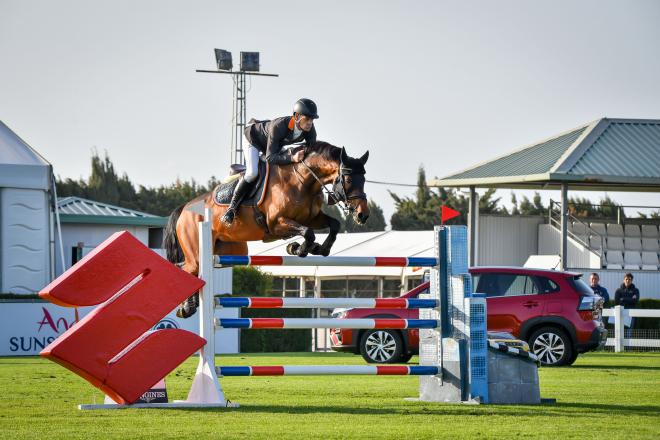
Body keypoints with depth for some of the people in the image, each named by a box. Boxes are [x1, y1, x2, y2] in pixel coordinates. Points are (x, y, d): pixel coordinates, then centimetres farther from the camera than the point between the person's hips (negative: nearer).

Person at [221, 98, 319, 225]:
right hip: (253, 138, -7)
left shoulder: (310, 130, -27)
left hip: (276, 145, 7)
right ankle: (232, 207, -14)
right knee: (252, 172, -28)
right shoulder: (278, 126, -45)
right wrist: (292, 158, -60)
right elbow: (270, 158, -46)